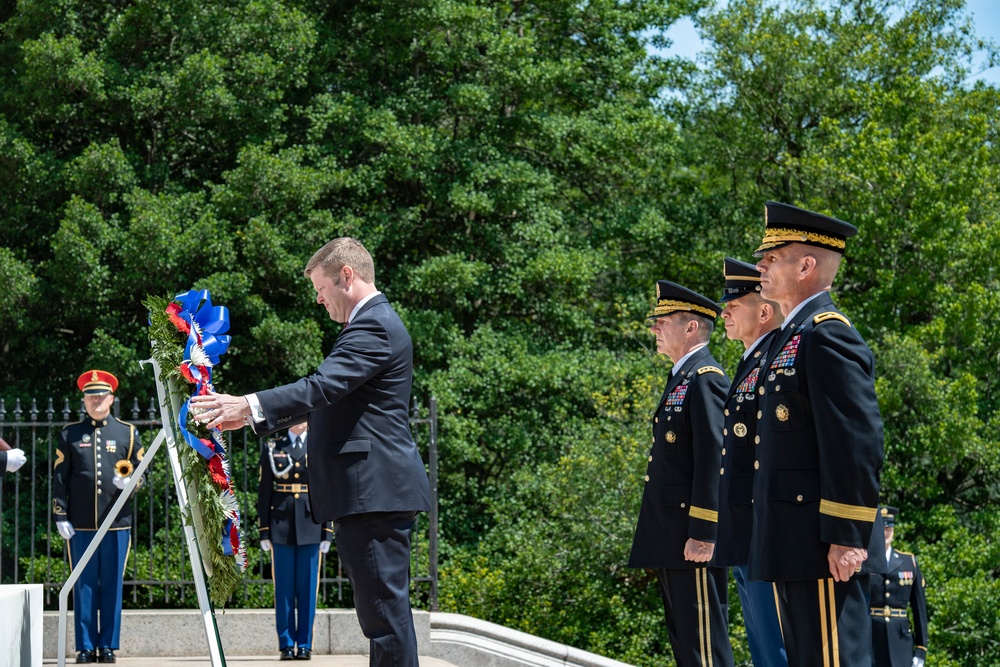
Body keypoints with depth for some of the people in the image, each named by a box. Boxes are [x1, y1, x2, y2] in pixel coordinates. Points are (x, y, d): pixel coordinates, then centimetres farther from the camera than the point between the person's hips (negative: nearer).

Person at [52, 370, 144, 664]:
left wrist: (129, 482, -12)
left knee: (112, 585, 2)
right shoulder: (70, 434, 8)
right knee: (84, 585, 1)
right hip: (80, 524, 0)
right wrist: (60, 516, -1)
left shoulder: (127, 433, 10)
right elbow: (59, 478, 6)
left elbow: (141, 474, 11)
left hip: (117, 523, 0)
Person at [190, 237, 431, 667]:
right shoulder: (373, 324, 22)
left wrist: (250, 405, -29)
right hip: (371, 491, 11)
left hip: (374, 491, -11)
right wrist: (253, 416, 24)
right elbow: (328, 397, 27)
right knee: (379, 607, 13)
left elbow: (322, 387, -25)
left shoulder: (373, 327, -12)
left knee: (384, 607, -10)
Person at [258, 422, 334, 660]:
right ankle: (286, 645, 5)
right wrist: (264, 530, 0)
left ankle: (305, 645, 6)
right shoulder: (271, 448, 9)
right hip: (281, 525, 0)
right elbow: (264, 490, 6)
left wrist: (327, 531, 2)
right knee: (284, 588, 1)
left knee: (308, 587, 1)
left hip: (310, 526, 0)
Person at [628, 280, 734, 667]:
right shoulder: (680, 379, 19)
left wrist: (702, 534, -23)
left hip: (692, 533, -11)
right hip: (670, 537, 11)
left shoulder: (706, 379, -12)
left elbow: (713, 459, -19)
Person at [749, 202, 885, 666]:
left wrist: (847, 537, -22)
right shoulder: (791, 336, 19)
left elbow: (858, 442, -19)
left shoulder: (828, 335, -12)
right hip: (792, 543, 10)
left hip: (825, 545, -10)